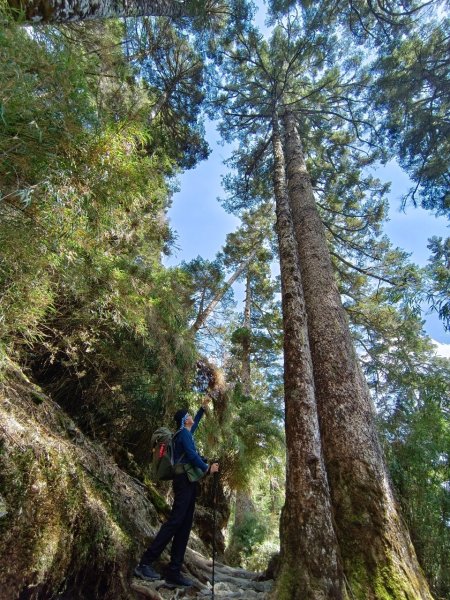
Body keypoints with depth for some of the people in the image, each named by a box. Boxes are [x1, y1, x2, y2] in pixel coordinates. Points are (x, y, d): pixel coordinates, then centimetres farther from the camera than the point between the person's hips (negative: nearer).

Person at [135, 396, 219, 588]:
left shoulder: (186, 432, 19)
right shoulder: (183, 433, -7)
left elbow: (196, 422, 38)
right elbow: (191, 454, -18)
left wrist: (203, 407, 41)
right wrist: (207, 468, -8)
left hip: (188, 482, 9)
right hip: (184, 480, -9)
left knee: (184, 526, 5)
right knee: (175, 521, -13)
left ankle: (174, 572, 6)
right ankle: (145, 563, -11)